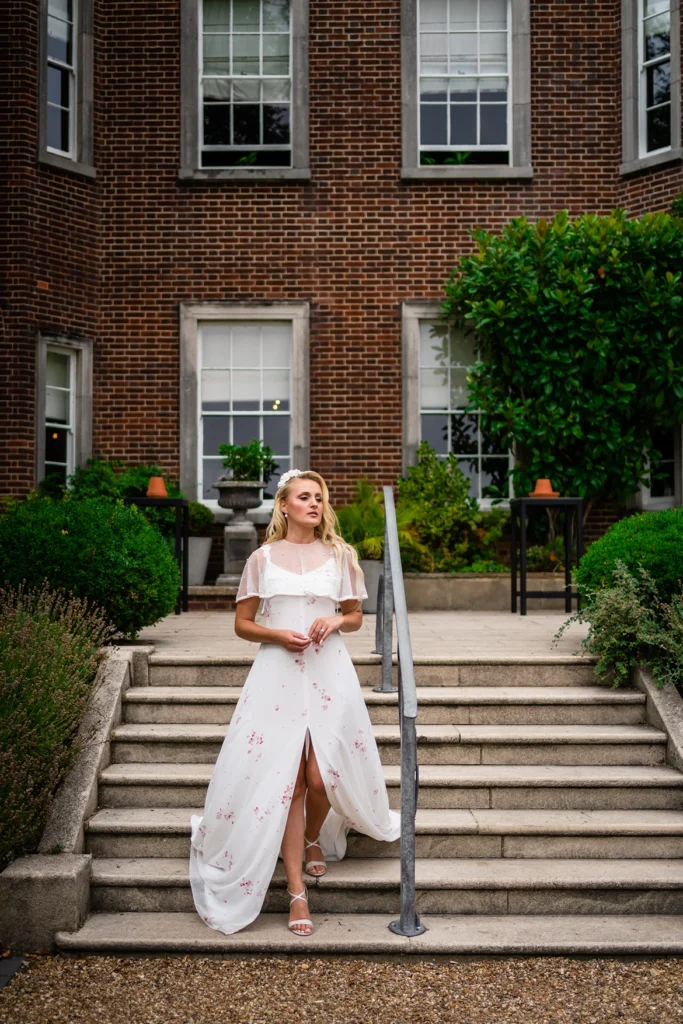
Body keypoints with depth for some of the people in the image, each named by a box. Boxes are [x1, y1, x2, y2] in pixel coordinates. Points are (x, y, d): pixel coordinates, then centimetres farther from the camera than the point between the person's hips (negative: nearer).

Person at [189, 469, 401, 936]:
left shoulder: (340, 556, 9)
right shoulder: (263, 559, 6)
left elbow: (356, 617, 17)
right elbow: (243, 623, 8)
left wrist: (337, 621, -5)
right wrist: (278, 635, -10)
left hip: (329, 673, 1)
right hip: (278, 674, -1)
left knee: (323, 776, -5)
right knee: (286, 779, -3)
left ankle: (314, 840, 30)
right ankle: (297, 891, 5)